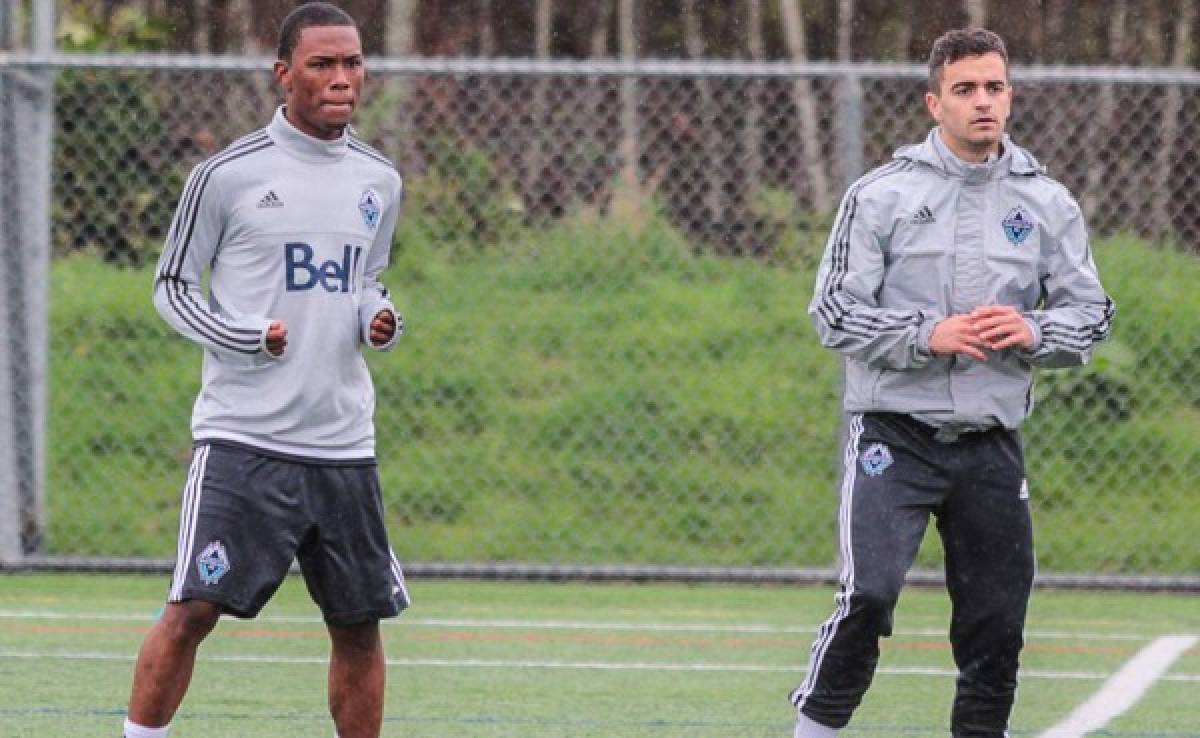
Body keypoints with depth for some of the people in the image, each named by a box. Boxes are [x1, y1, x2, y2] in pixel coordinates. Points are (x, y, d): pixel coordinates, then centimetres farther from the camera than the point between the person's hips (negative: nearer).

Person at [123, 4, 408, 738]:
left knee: (360, 623, 7)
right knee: (195, 608, -12)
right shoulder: (228, 175, -5)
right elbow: (172, 286, 2)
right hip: (243, 435, -5)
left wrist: (380, 320, 1)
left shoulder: (380, 181, 11)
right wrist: (247, 338, -15)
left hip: (344, 444, 5)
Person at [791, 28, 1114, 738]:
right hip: (895, 434, -3)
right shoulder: (881, 195, -2)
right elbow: (835, 311, -3)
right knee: (869, 597, -18)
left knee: (997, 617, 5)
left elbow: (1091, 310, 11)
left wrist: (1033, 332, -10)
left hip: (992, 443, 3)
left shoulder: (1048, 202, 7)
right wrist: (928, 336, -17)